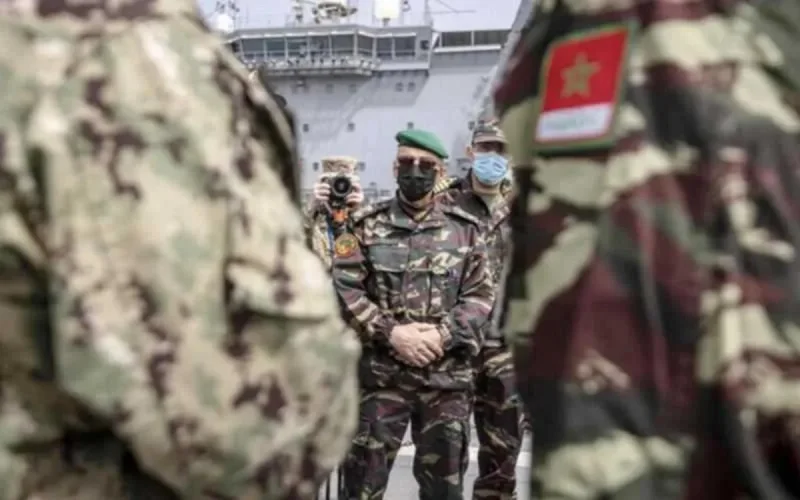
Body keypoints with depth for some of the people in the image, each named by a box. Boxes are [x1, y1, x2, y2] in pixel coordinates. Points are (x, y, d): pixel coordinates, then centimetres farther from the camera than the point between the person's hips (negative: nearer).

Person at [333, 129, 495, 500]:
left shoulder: (465, 229, 8)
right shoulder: (366, 225, 4)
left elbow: (481, 295, 5)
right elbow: (343, 288, -3)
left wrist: (443, 334, -11)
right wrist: (391, 333, -14)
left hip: (447, 376, 2)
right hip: (380, 373, -1)